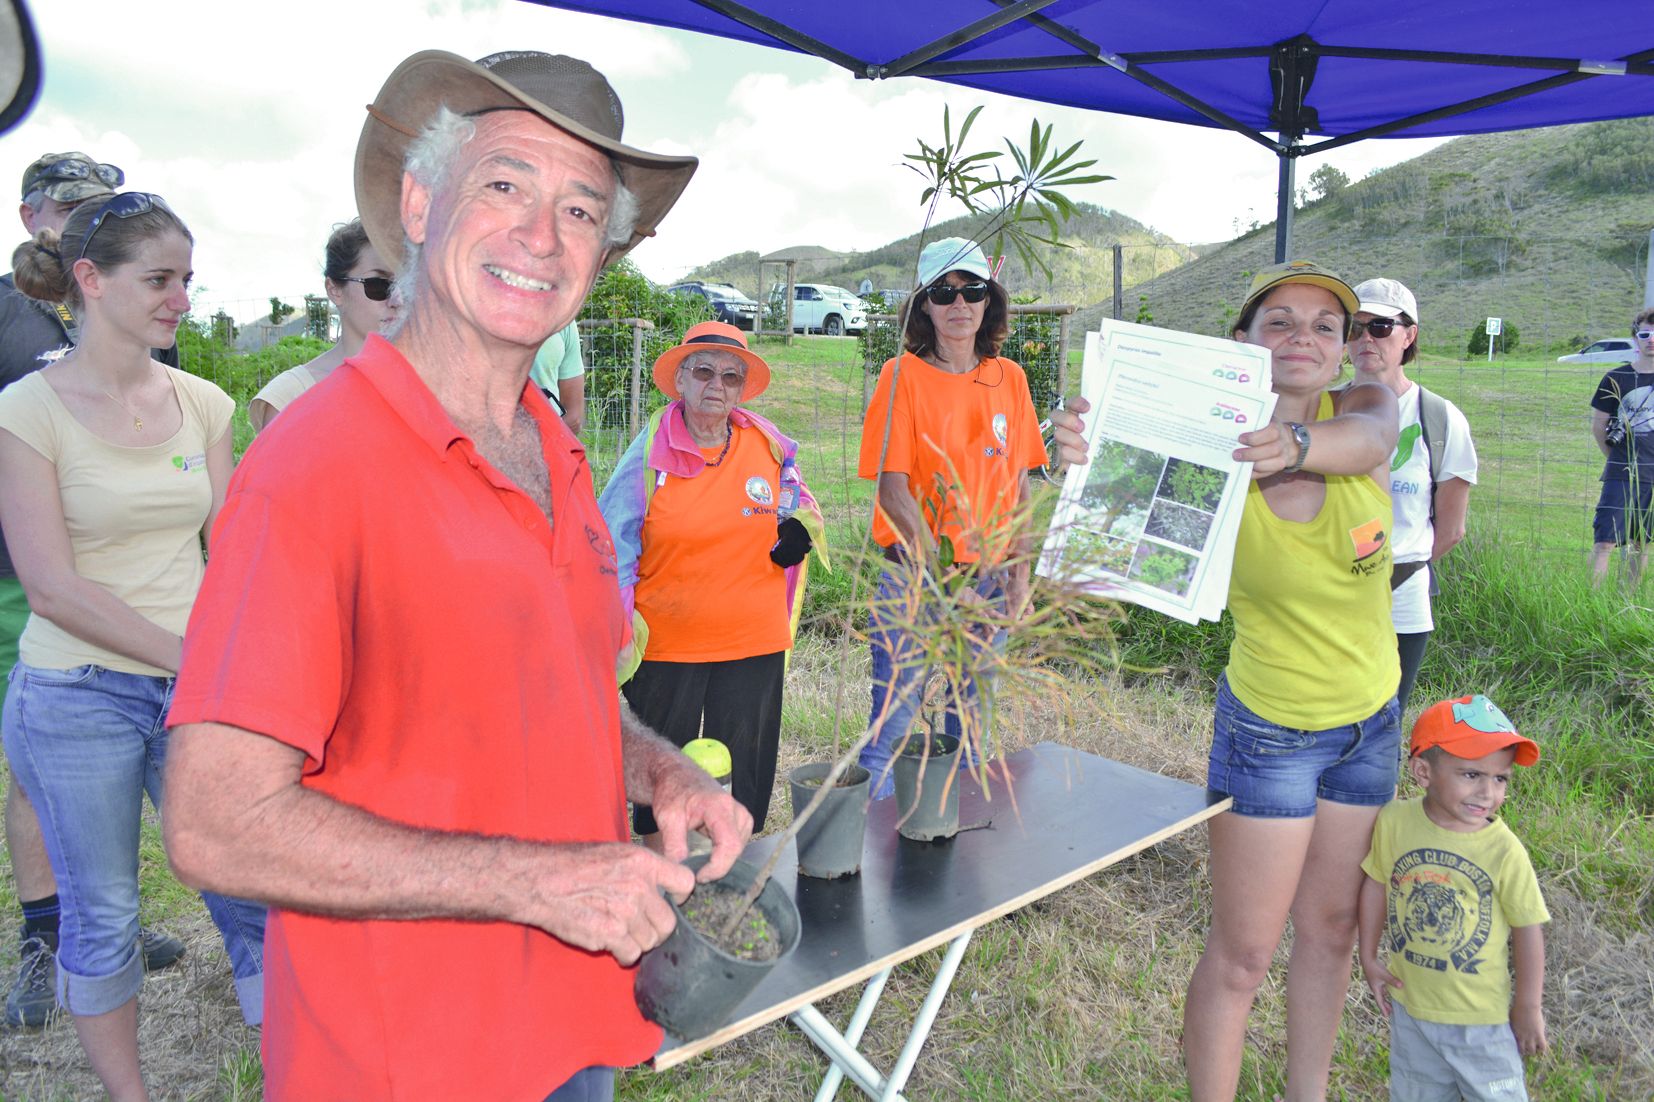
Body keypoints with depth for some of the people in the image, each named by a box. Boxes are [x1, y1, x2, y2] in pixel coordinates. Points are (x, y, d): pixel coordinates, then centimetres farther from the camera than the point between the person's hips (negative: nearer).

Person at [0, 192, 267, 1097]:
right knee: (101, 915, 12)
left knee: (255, 896, 5)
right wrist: (194, 657, -18)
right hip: (75, 700, -3)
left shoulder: (202, 403, 4)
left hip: (197, 695, 3)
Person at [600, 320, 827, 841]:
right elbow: (612, 551, -3)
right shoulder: (650, 453, -6)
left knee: (744, 779, 13)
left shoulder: (769, 446, 1)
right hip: (665, 645, -2)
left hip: (754, 644, 2)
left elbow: (798, 500, 21)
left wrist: (800, 526, -3)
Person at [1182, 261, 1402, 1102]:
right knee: (1241, 954, 3)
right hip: (1268, 731, -4)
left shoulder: (1366, 407, -8)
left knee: (1330, 930, 20)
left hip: (1371, 723, 4)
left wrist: (1296, 446, -57)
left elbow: (1367, 439, -33)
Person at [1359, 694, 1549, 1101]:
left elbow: (1528, 928, -10)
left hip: (1480, 1016, -2)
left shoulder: (1504, 851, -20)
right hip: (1410, 1005, 2)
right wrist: (1369, 958, 3)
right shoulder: (1394, 822, -16)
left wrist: (1528, 1008, -3)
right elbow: (1376, 883, -2)